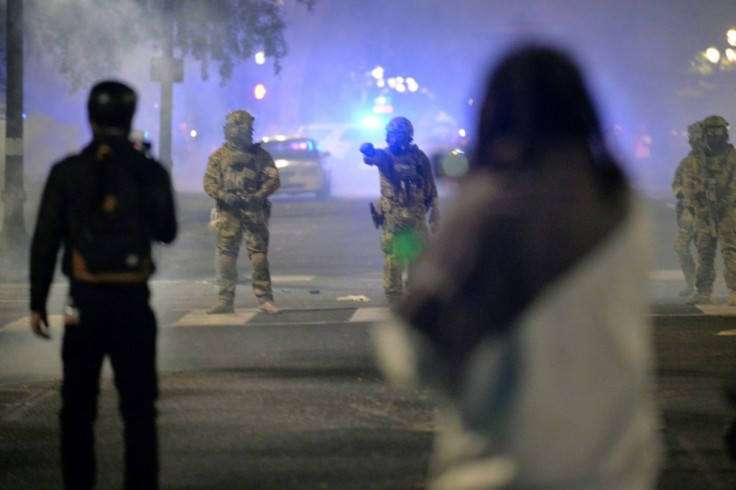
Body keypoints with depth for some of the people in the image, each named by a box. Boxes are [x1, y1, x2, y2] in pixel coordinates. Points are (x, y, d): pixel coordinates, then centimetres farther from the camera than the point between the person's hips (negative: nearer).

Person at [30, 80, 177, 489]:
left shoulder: (67, 172, -4)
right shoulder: (150, 172, -2)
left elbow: (44, 241, -2)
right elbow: (167, 233, 12)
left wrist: (38, 303, 5)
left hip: (85, 304, 0)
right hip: (134, 304, 0)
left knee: (78, 409, 8)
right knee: (139, 409, 7)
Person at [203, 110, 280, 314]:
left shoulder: (260, 155, 10)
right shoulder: (219, 156, 11)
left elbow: (273, 179, 5)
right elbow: (209, 182, 6)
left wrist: (258, 195, -12)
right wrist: (222, 195, -13)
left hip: (254, 210, -1)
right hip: (228, 211, 1)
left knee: (259, 253, -6)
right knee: (225, 254, -3)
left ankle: (265, 299, -3)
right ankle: (224, 300, 1)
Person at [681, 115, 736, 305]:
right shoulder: (696, 159, 11)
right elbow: (688, 184, 8)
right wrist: (696, 205, -4)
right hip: (704, 213, 4)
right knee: (704, 254, 6)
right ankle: (703, 292, 12)